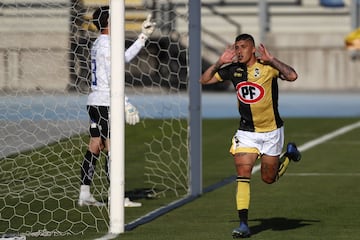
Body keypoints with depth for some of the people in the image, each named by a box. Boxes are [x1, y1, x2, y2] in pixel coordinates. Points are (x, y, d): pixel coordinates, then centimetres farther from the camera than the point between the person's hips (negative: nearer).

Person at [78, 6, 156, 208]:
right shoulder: (107, 45, -14)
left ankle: (85, 194, 8)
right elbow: (112, 79, -19)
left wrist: (143, 37, 27)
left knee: (94, 148, 9)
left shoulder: (99, 44, 16)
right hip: (104, 104, -10)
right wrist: (125, 104, -20)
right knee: (113, 149, -9)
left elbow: (125, 58, 28)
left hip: (95, 102, 10)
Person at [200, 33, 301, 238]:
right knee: (243, 174, -13)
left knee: (269, 178, 11)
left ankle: (289, 153, 42)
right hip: (246, 132, 2)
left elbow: (292, 76, -30)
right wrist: (219, 62, -9)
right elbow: (204, 80, 4)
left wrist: (271, 60, -31)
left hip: (271, 131, -2)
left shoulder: (268, 67, -14)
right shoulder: (233, 69, -2)